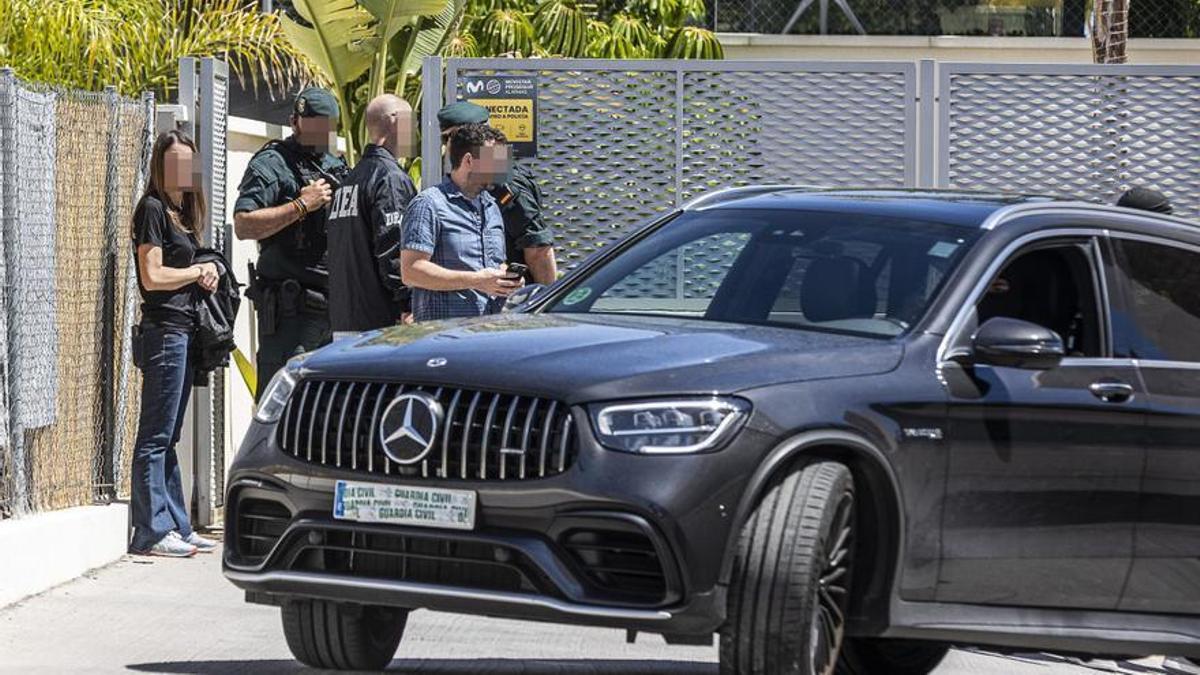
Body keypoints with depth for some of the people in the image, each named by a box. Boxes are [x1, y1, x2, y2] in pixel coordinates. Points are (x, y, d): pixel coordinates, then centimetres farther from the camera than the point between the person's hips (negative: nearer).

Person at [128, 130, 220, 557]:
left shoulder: (182, 211, 18)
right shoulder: (153, 209, -8)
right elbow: (152, 276, -15)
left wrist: (204, 277, 3)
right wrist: (199, 272, -3)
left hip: (183, 331, 9)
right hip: (164, 330, -9)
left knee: (168, 439, 12)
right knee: (156, 437, -8)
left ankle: (176, 527, 15)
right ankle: (151, 532, -8)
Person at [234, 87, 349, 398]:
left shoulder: (337, 168, 19)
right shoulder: (272, 164, -5)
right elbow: (243, 225, -16)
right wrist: (301, 206, -18)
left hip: (335, 305, 8)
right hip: (289, 310, -8)